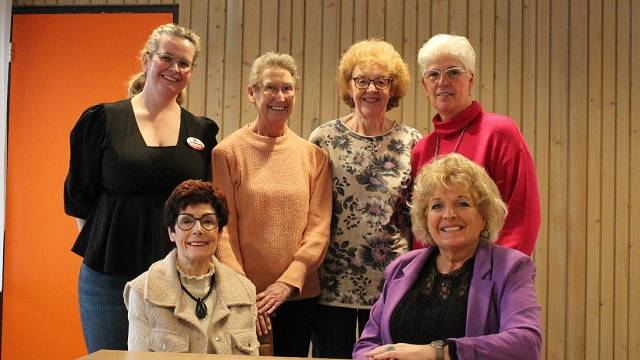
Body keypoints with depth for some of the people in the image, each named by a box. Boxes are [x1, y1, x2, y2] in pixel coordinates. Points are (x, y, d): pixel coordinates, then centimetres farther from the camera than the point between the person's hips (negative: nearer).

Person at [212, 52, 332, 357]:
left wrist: (288, 282, -10)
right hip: (243, 296, -2)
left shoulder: (314, 155, 5)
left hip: (299, 294, 2)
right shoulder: (228, 152, -3)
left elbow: (319, 228, 1)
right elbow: (224, 230, -5)